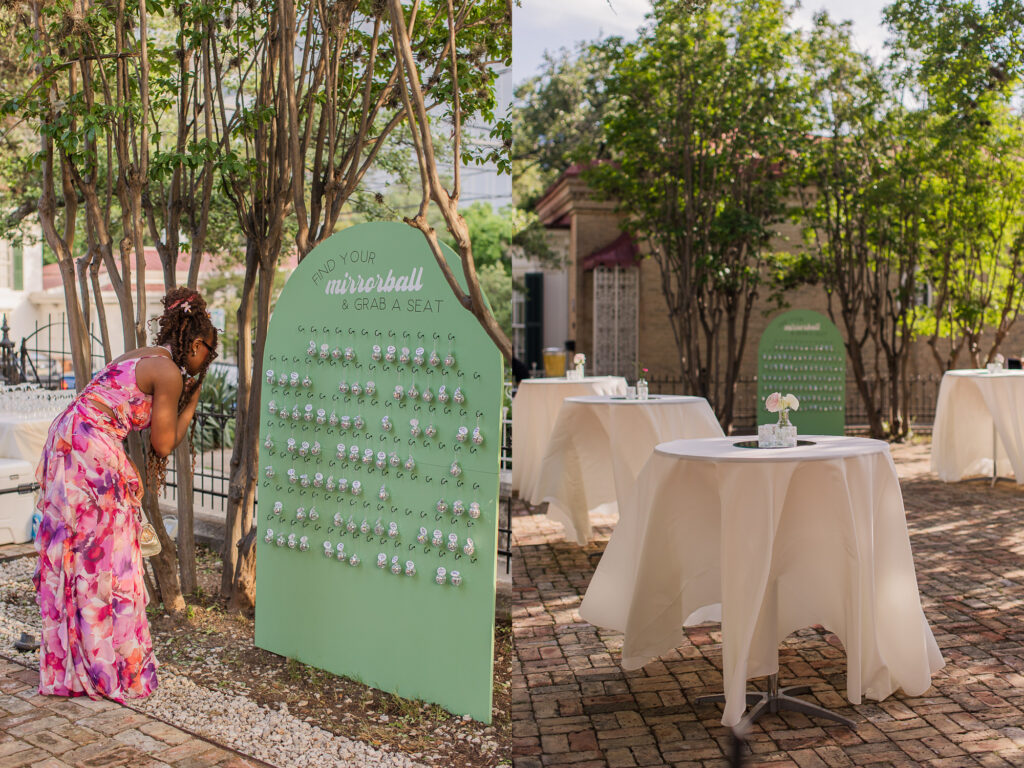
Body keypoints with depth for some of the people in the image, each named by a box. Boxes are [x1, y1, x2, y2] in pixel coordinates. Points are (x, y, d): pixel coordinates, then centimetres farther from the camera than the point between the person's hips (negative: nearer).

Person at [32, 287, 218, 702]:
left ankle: (67, 664, 24)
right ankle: (114, 668, 9)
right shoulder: (170, 373, -7)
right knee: (105, 559, 0)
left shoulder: (140, 356, 20)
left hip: (63, 443, 9)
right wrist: (192, 402, 8)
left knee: (69, 556, 14)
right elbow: (163, 444, -4)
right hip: (92, 453, -9)